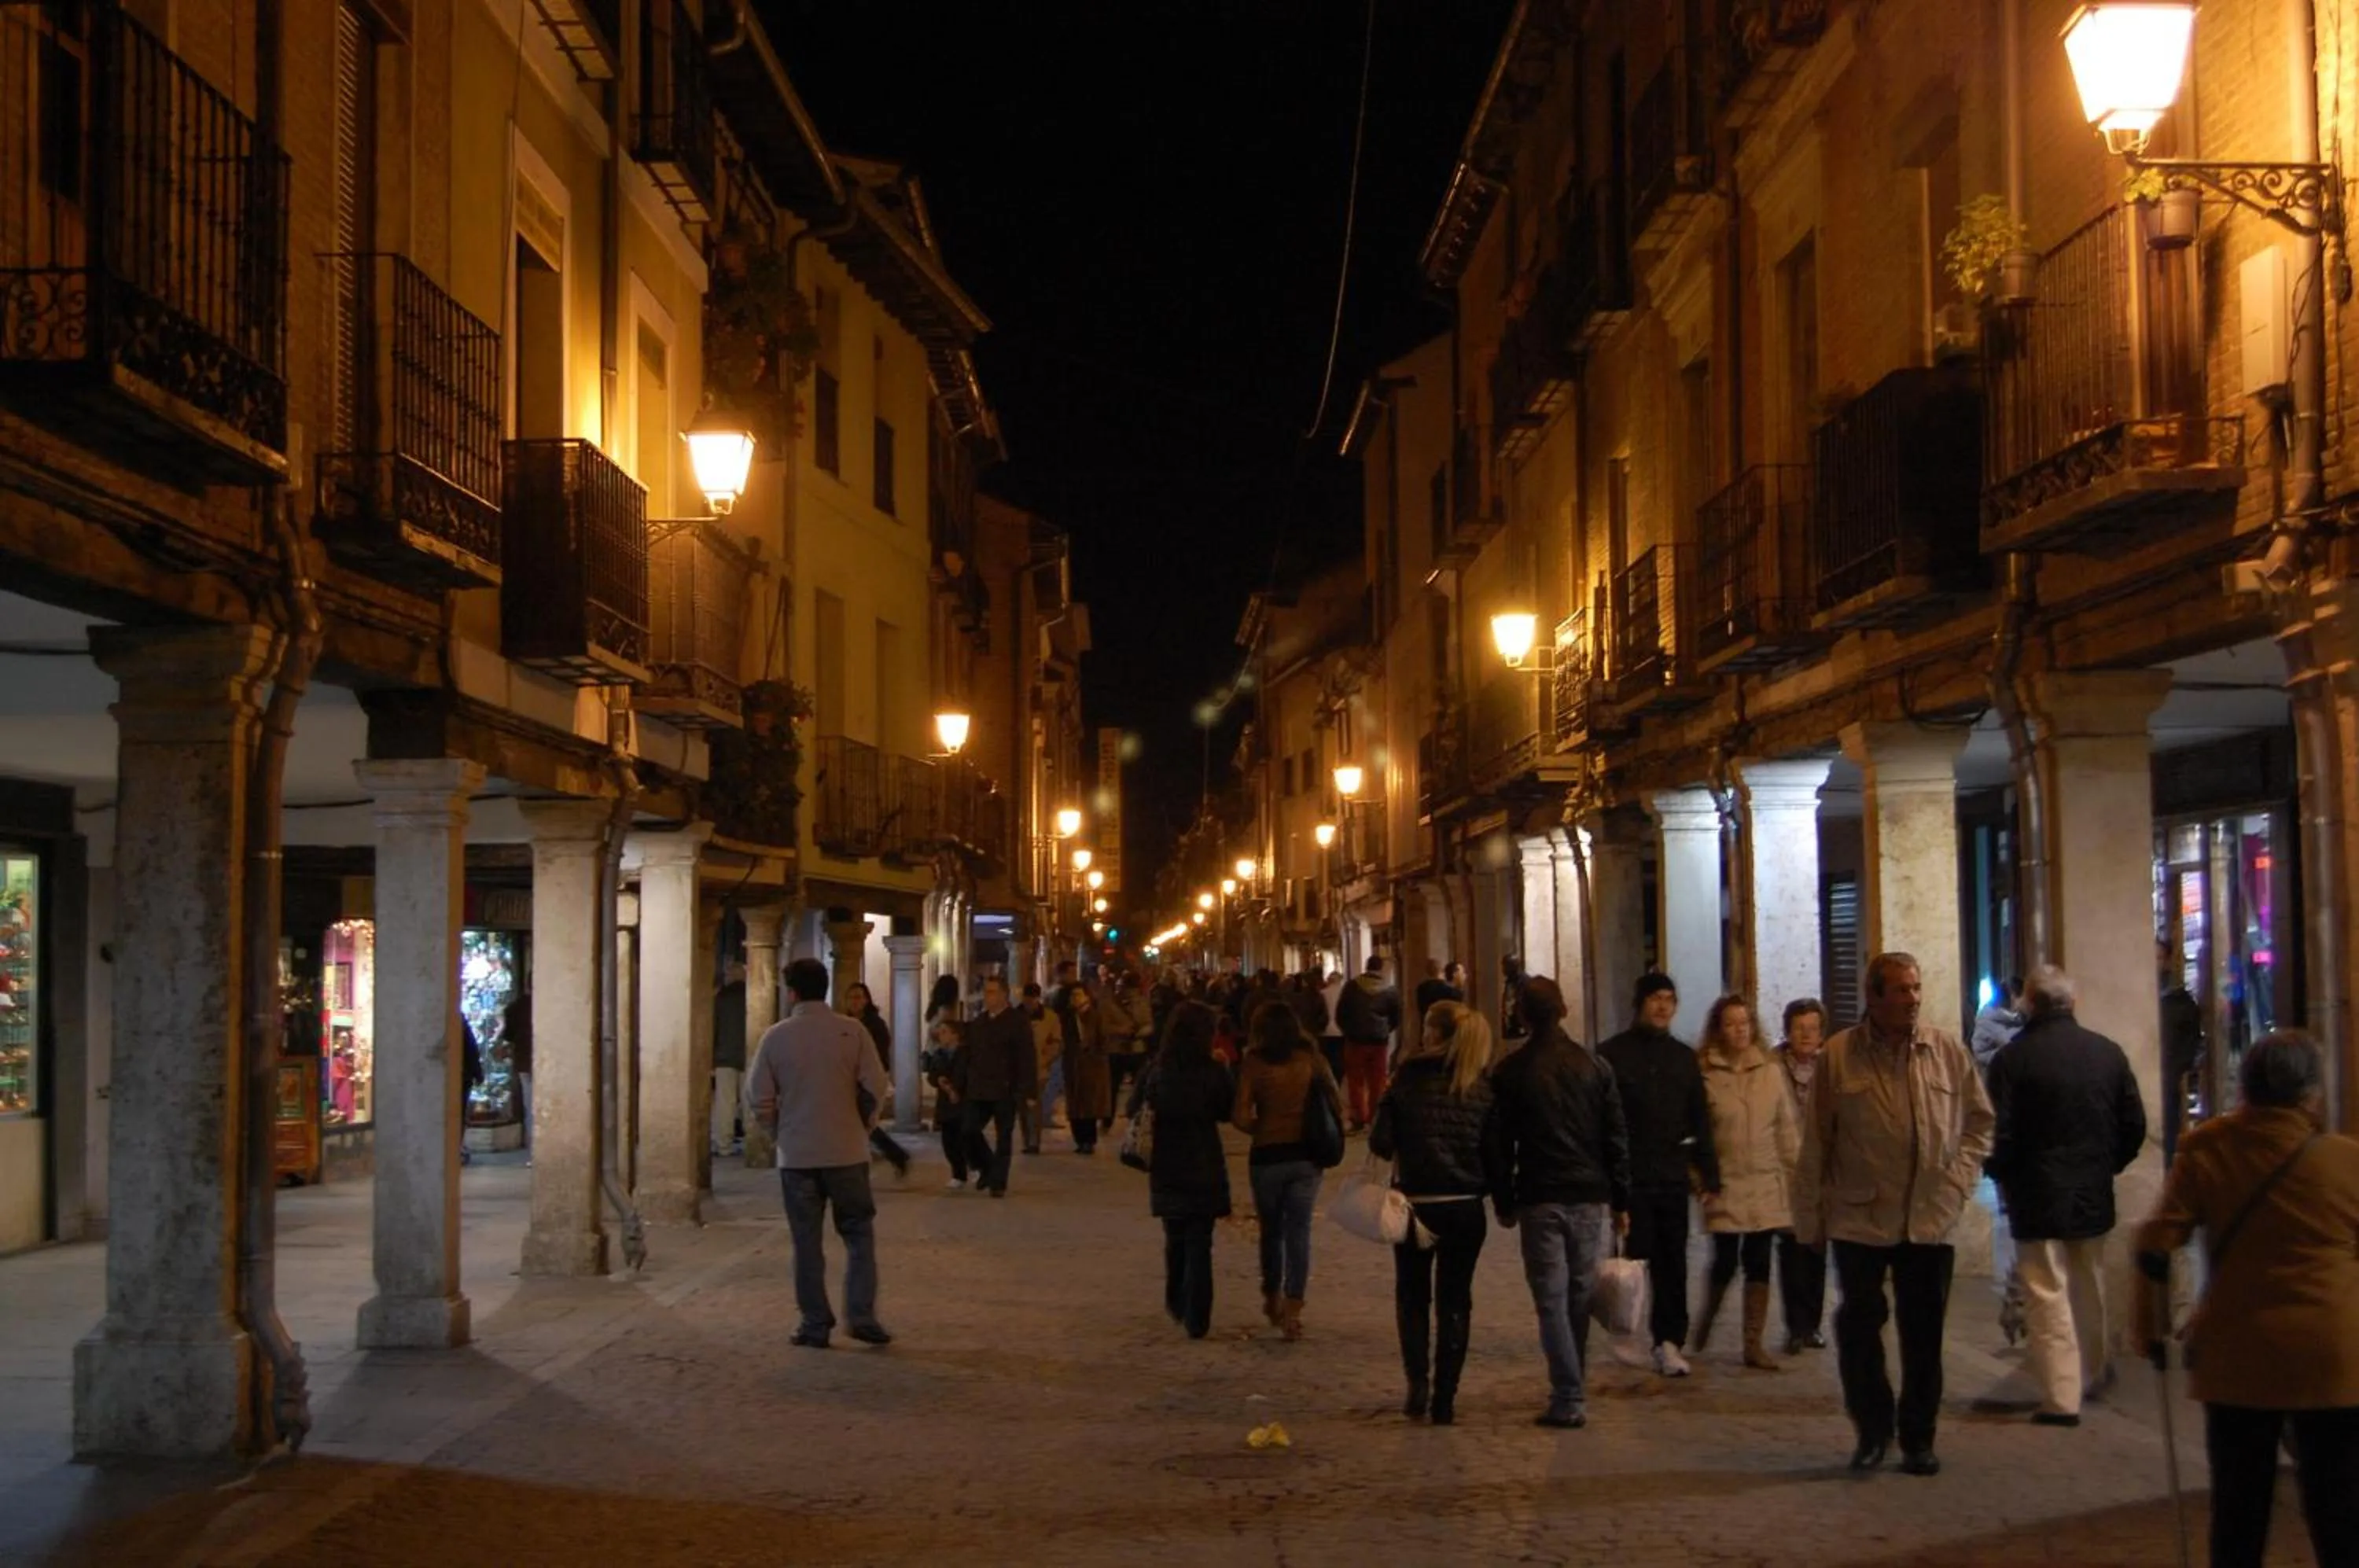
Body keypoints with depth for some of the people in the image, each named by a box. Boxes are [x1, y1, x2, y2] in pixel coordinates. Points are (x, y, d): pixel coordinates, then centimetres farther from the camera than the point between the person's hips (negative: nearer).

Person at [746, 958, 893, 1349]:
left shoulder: (775, 1036, -3)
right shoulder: (852, 1031, -6)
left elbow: (759, 1097, -2)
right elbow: (876, 1087, -7)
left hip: (796, 1154, 1)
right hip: (847, 1151, -1)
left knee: (807, 1243, 8)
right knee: (859, 1234, 10)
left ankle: (815, 1325, 10)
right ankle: (862, 1316, 1)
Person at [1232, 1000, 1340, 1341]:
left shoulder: (1255, 1064, -8)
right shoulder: (1311, 1060, -2)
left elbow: (1240, 1118, -14)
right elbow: (1337, 1104, 0)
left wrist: (1261, 1128, 5)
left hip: (1267, 1156, -1)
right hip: (1305, 1156, 1)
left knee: (1271, 1230, 18)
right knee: (1298, 1233, 4)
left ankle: (1272, 1299, 33)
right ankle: (1292, 1312, -4)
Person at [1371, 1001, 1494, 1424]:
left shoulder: (1408, 1082, -9)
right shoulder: (1484, 1087, -3)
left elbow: (1380, 1142, -9)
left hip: (1415, 1204, -1)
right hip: (1466, 1208, 1)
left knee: (1412, 1296, 17)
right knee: (1454, 1301, 11)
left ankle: (1417, 1385, 4)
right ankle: (1444, 1400, 9)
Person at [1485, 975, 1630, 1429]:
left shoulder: (1510, 1073, -3)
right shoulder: (1595, 1067, 3)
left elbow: (1496, 1144, -1)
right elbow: (1617, 1138, 5)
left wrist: (1503, 1202, 8)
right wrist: (1621, 1201, 11)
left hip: (1540, 1200, -3)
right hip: (1590, 1196, 3)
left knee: (1552, 1299, -1)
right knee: (1580, 1295, 14)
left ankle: (1569, 1398, -7)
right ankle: (1571, 1390, 23)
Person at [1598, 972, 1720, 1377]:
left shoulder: (1683, 1057, 13)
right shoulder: (1613, 1054, -1)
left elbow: (1699, 1120, 15)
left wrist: (1709, 1176, 11)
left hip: (1673, 1177, 4)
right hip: (1630, 1179, -4)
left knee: (1672, 1263, 3)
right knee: (1637, 1260, -3)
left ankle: (1669, 1340, 8)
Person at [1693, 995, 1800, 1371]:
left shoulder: (1770, 1071, 6)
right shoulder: (1703, 1073, -6)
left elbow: (1787, 1126, 10)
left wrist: (1794, 1174, 7)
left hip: (1766, 1185, 3)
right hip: (1724, 1185, -3)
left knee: (1759, 1264, 5)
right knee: (1725, 1261, -3)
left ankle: (1754, 1343, 13)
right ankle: (1706, 1319, 26)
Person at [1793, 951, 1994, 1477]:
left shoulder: (1949, 1051, 2)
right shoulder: (1839, 1055, -3)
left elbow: (1979, 1121, 13)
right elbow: (1815, 1143, 0)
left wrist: (1960, 1178, 0)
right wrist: (1809, 1217, 0)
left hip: (1931, 1218, 2)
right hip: (1860, 1218, -1)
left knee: (1923, 1335, 8)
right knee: (1858, 1327, 2)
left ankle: (1918, 1439, 21)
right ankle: (1872, 1429, 20)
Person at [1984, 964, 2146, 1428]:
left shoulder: (2012, 1058, -14)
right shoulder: (2108, 1052, 0)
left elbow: (1998, 1134, -13)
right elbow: (2134, 1126, 4)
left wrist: (2002, 1178, 5)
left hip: (2037, 1198, -5)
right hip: (2094, 1195, 5)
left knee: (2048, 1296, -1)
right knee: (2090, 1290, 21)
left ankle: (2062, 1397, -4)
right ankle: (2093, 1375, 38)